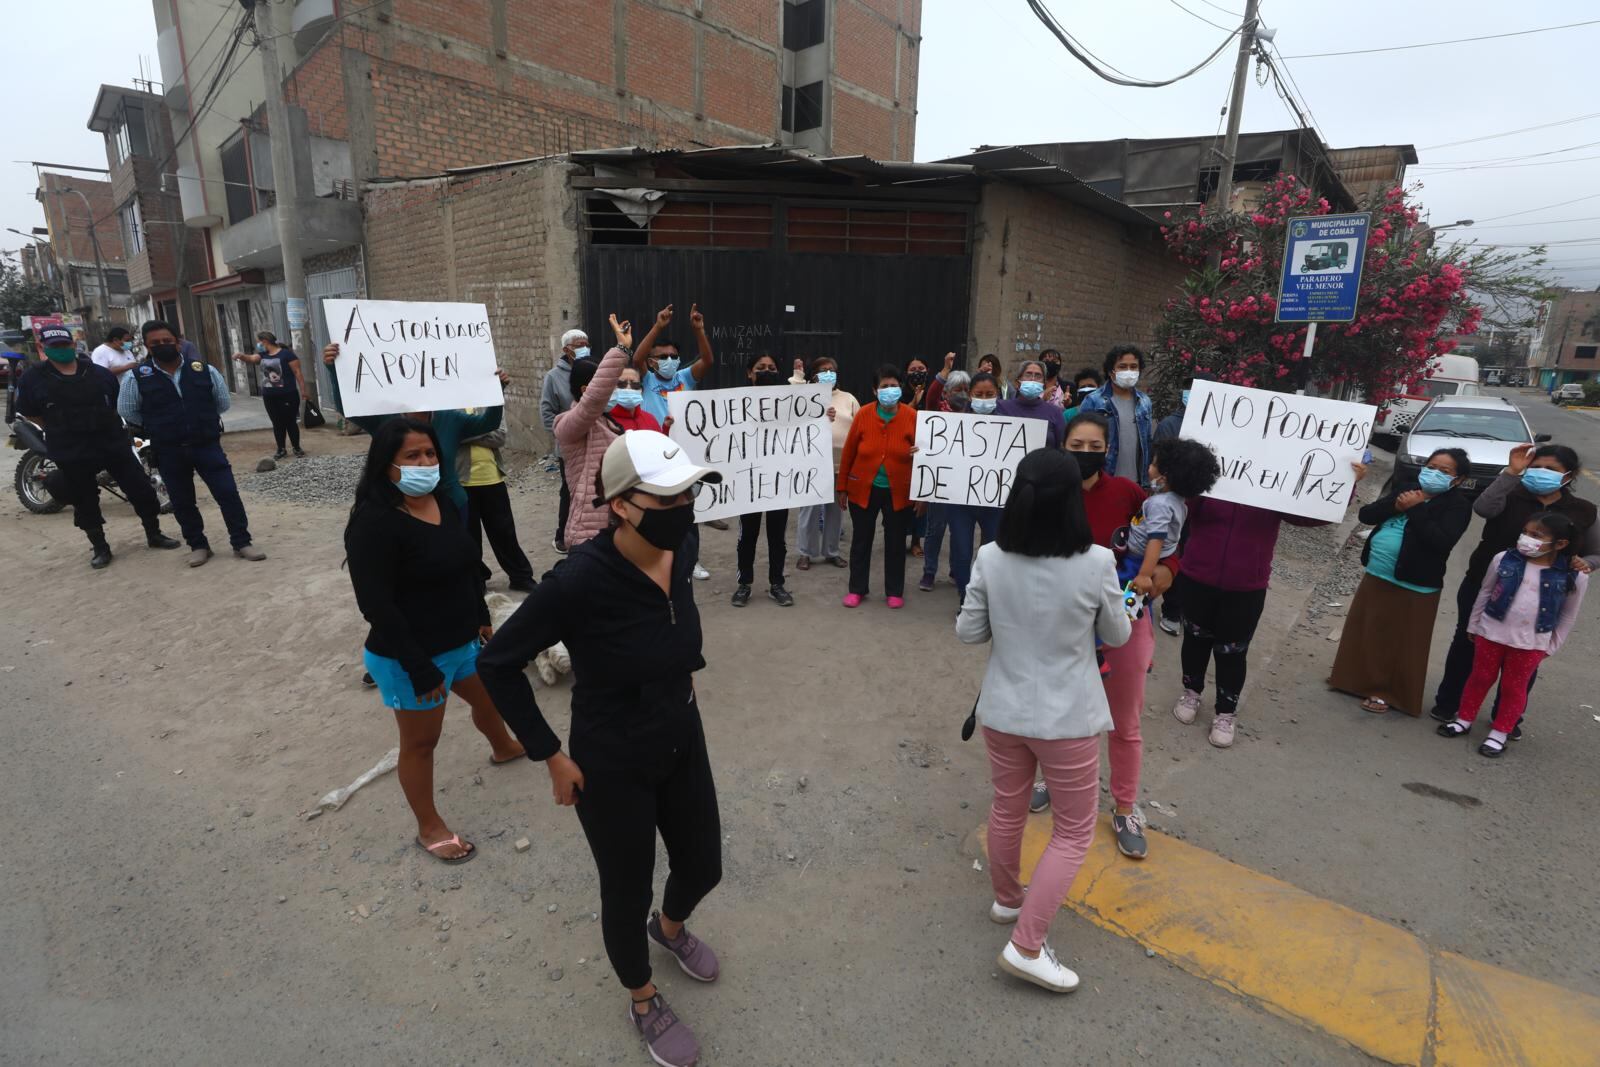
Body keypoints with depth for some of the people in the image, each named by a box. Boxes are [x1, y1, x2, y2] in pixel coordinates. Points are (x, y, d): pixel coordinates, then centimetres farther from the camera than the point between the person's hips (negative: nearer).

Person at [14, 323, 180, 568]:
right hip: (71, 452, -1)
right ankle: (100, 548, 20)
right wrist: (63, 429, 3)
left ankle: (154, 534, 20)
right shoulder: (31, 379, -1)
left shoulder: (100, 373, 4)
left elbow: (117, 406, 13)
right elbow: (30, 414, 6)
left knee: (141, 489, 4)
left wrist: (105, 426, 7)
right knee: (85, 502, 8)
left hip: (114, 443, 1)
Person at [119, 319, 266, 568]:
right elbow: (127, 412, 8)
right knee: (182, 501, 9)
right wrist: (160, 427, 8)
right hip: (168, 451, 1)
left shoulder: (205, 371, -1)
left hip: (207, 444, -1)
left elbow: (223, 402, 11)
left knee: (228, 492, -4)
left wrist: (202, 420, 11)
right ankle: (198, 545, 22)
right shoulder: (136, 378, -3)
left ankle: (241, 542, 6)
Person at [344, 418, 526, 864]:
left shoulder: (442, 501, -1)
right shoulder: (373, 522, -25)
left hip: (461, 641, 8)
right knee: (420, 741, 11)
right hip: (410, 658, -8)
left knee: (489, 697, 30)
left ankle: (504, 748, 63)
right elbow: (377, 606, -25)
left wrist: (481, 618, 17)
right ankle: (429, 829, 32)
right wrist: (420, 669, -23)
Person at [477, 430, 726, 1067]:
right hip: (612, 767, -5)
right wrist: (551, 756, -14)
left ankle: (670, 927, 60)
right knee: (627, 892, 18)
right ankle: (645, 1005, 49)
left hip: (683, 745, 6)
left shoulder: (678, 551, -13)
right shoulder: (581, 578, -31)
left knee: (703, 868, 23)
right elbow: (497, 663, -19)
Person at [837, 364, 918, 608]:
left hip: (899, 492, 0)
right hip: (863, 489, 0)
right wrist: (842, 488, 1)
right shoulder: (863, 415, -6)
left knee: (895, 542, 10)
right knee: (861, 540, 10)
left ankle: (894, 592, 24)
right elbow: (848, 452, 0)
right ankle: (857, 589, 25)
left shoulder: (912, 416, -7)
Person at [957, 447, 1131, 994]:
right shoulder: (1097, 563, -19)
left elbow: (969, 632, -3)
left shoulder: (991, 559, -14)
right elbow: (1117, 636, -3)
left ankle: (1007, 898, 46)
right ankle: (1026, 945, 15)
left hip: (1002, 709, 3)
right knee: (1074, 831, 15)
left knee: (1007, 809, 24)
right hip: (1066, 717, -3)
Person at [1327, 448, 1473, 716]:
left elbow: (1441, 541, -23)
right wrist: (1394, 506, -13)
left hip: (1414, 585, -6)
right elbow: (1366, 515, 3)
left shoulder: (1458, 504, -7)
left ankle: (1386, 691, 16)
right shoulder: (1407, 490, 10)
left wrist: (1416, 509, -18)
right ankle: (1358, 679, 32)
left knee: (1399, 643, 3)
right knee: (1364, 632, 16)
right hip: (1376, 575, 6)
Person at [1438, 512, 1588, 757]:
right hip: (1491, 632, 1)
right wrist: (1474, 626, 8)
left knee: (1514, 687, 10)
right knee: (1480, 677, 13)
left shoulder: (1575, 576, -10)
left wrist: (1551, 647, 4)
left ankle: (1500, 733, 22)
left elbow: (1568, 616, 2)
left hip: (1531, 643, -1)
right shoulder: (1503, 560, -8)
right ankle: (1464, 719, 28)